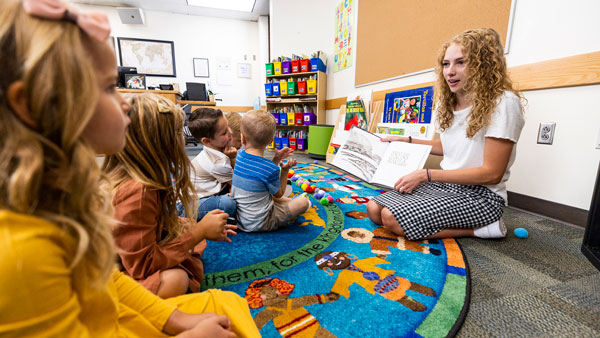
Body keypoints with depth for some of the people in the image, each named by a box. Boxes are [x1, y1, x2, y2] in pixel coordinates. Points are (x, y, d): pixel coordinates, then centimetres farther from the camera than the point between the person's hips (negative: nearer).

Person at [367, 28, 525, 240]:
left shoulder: (503, 103, -15)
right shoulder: (449, 103, 8)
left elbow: (491, 173, -18)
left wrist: (426, 175, -22)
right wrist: (406, 140, 17)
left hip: (480, 195, -7)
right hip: (445, 184, 8)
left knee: (392, 218, -26)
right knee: (374, 209, -8)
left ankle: (477, 228, -6)